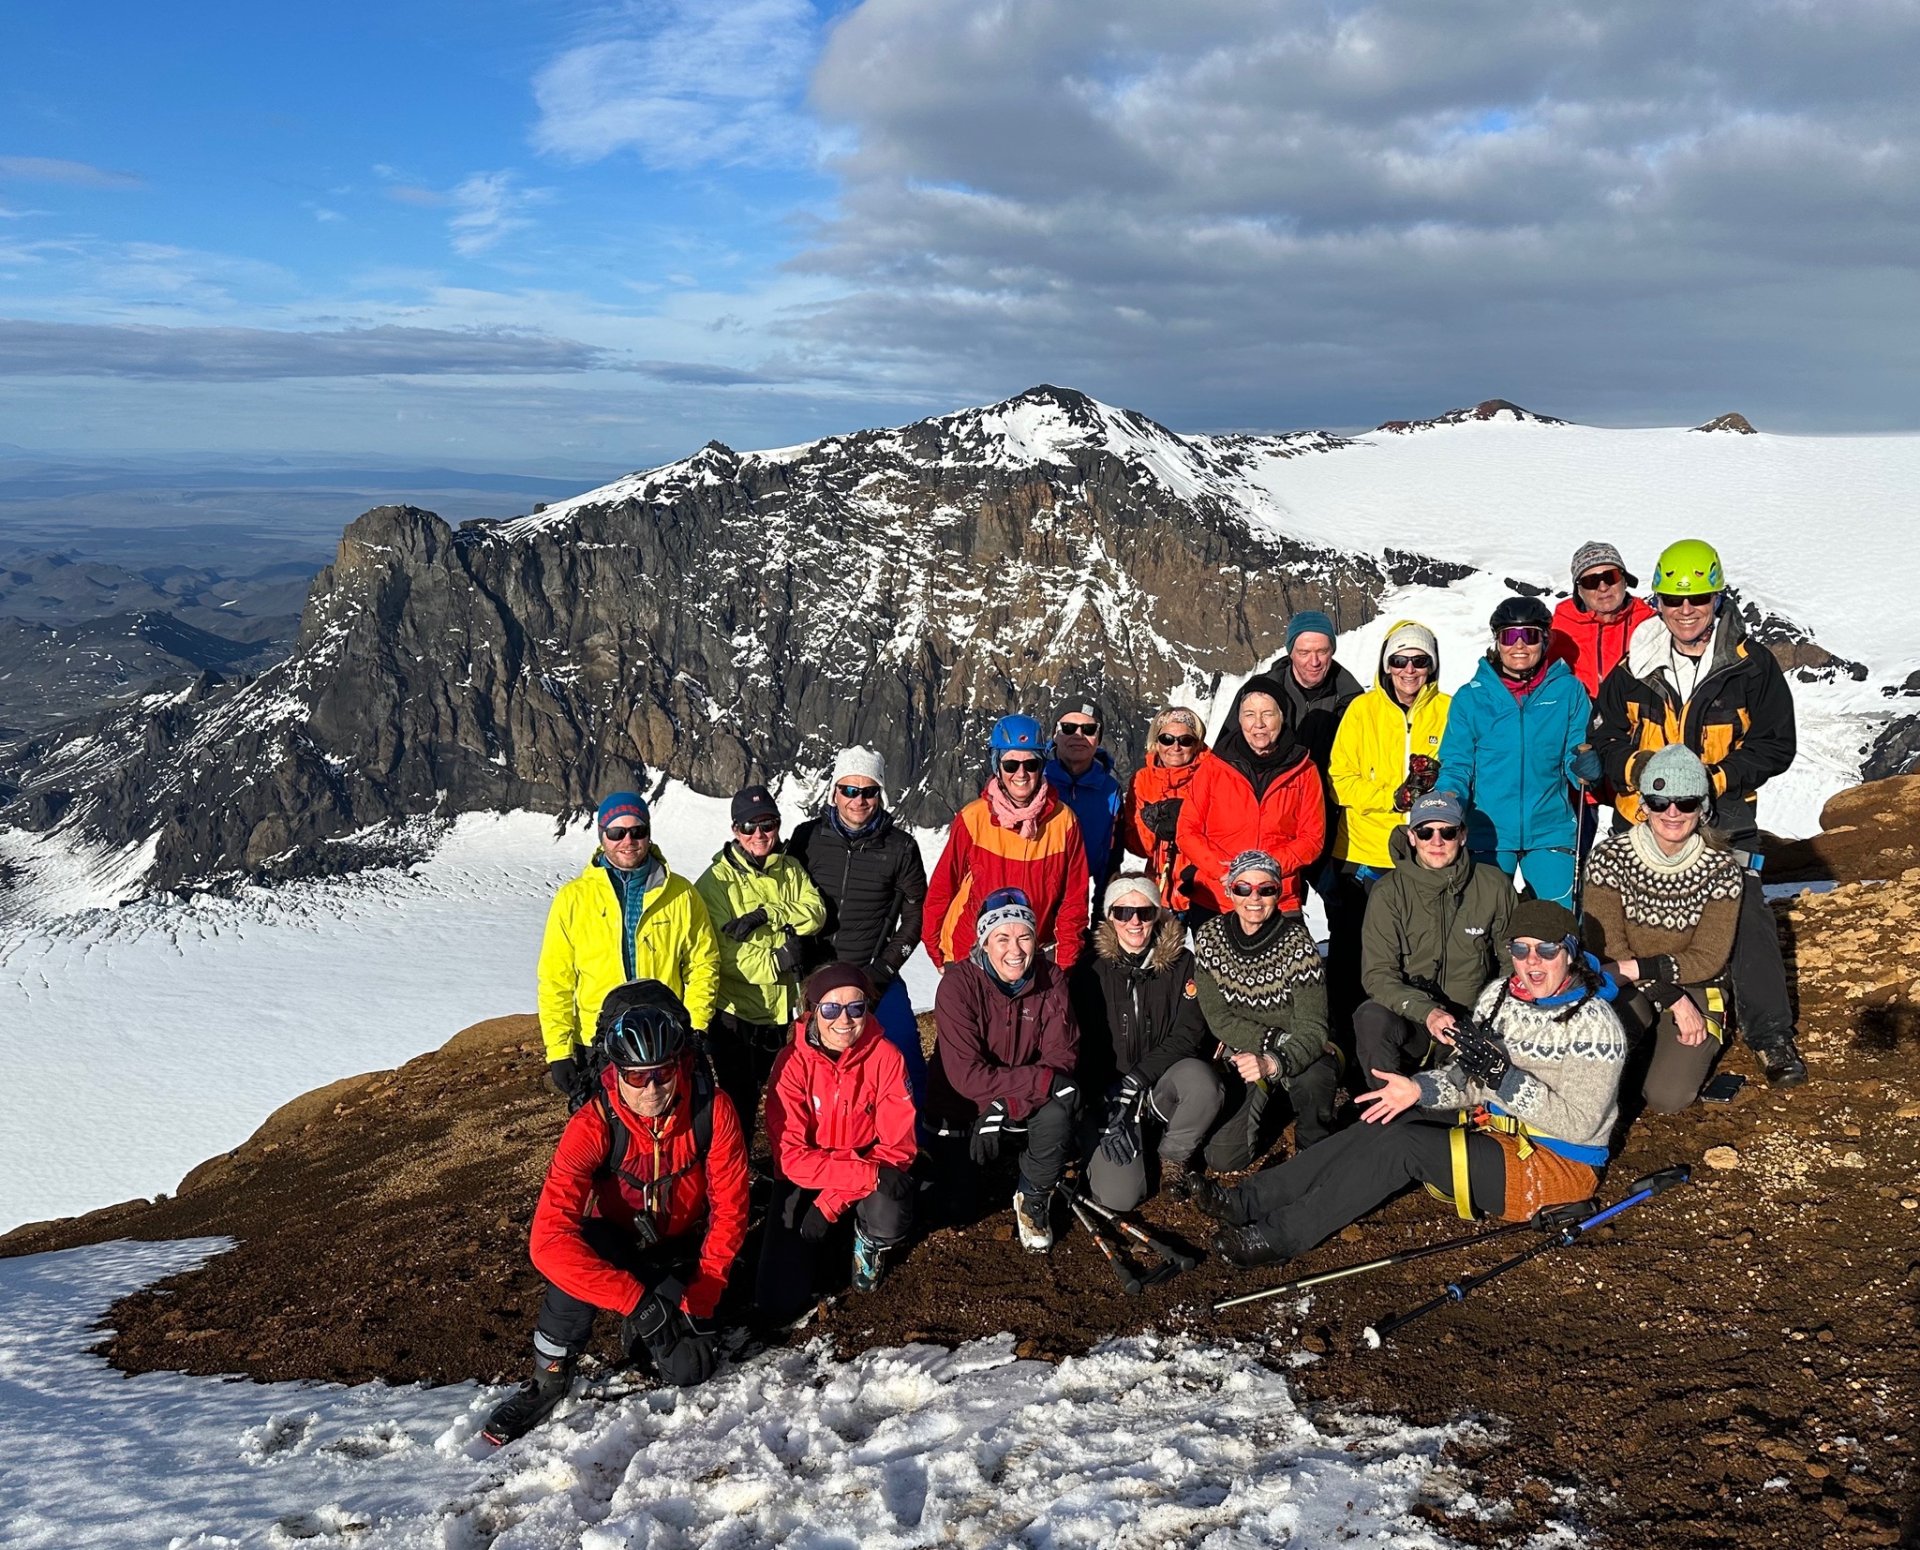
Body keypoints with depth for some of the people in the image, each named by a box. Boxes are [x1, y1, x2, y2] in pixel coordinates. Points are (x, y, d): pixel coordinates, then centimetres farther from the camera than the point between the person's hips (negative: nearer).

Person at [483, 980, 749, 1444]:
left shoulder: (712, 1109, -25)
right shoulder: (593, 1126, -30)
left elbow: (729, 1210, -14)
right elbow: (547, 1240, -37)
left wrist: (699, 1300, -20)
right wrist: (637, 1300, -42)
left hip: (682, 1249, 2)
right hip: (617, 1241, -2)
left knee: (688, 1369, -14)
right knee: (574, 1249, -35)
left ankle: (643, 1334, 21)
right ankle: (549, 1379, -13)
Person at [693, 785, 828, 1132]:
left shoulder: (790, 869, 5)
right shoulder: (718, 880, -13)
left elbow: (816, 910, -11)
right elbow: (717, 950, -20)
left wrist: (767, 914, -26)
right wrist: (776, 960, -26)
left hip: (779, 1009, 6)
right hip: (734, 1013, -5)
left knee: (756, 1093, 22)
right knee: (738, 1103, 2)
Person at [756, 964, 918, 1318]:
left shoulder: (886, 1057, -17)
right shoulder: (793, 1061, -18)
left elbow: (898, 1147, -16)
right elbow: (790, 1155, -20)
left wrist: (832, 1200, -25)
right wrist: (867, 1173, -33)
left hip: (869, 1180, 0)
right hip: (805, 1180, 0)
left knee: (890, 1222, -34)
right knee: (779, 1302, -11)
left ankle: (869, 1242, 5)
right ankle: (812, 1240, 23)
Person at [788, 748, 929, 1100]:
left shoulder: (900, 847, -4)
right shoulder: (807, 839, -1)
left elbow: (915, 914, 3)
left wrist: (883, 969, -6)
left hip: (875, 976, -1)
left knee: (906, 1060, -8)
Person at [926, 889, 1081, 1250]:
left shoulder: (1051, 980, -11)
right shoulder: (958, 985, -22)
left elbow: (1061, 1057, -16)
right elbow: (966, 1074, -27)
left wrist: (1007, 1103, -30)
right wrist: (1043, 1080, -34)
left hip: (1028, 1103, 2)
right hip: (962, 1107, -1)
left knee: (1057, 1109, -29)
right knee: (951, 1193, -11)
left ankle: (1034, 1198, -5)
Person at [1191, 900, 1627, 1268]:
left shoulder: (1595, 1024, -16)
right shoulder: (1499, 995, 5)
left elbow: (1579, 1124, -22)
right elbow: (1465, 1078, 5)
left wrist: (1502, 1075, -31)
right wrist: (1420, 1088, -16)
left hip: (1556, 1166, -7)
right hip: (1494, 1131, 7)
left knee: (1402, 1144, -25)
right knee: (1383, 1125, -16)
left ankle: (1281, 1236, -23)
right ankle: (1250, 1201, -19)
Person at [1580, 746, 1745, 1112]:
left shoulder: (1720, 867, -9)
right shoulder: (1610, 858, -13)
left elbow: (1708, 958, -12)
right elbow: (1606, 950, -15)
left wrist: (1638, 968, -26)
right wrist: (1673, 999, -24)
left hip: (1695, 991, 0)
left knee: (1667, 1097, -21)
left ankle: (1692, 1052, 15)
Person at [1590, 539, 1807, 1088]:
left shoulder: (1752, 666, -6)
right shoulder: (1634, 668, 0)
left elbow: (1774, 745, -4)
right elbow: (1606, 736, 7)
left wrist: (1715, 778, -18)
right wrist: (1634, 766, -14)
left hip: (1725, 821, -2)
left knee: (1746, 922, -7)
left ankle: (1771, 1035, 8)